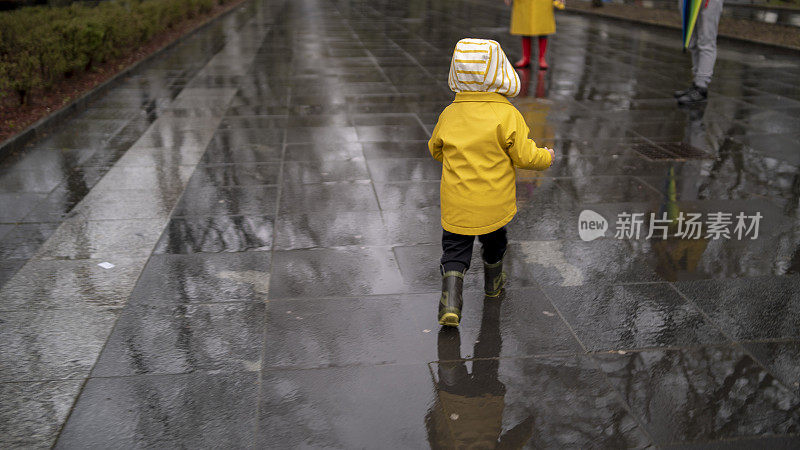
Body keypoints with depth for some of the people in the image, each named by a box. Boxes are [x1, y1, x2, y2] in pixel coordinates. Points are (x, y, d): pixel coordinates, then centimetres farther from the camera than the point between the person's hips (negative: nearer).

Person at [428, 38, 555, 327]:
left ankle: (450, 302, -6)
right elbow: (525, 156, -11)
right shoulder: (508, 116, -15)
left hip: (456, 204, 1)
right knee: (494, 242, 24)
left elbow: (435, 150, 10)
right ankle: (493, 284, 47)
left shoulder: (449, 114, -4)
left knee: (455, 250, 9)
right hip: (494, 203, -1)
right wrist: (547, 158, 10)